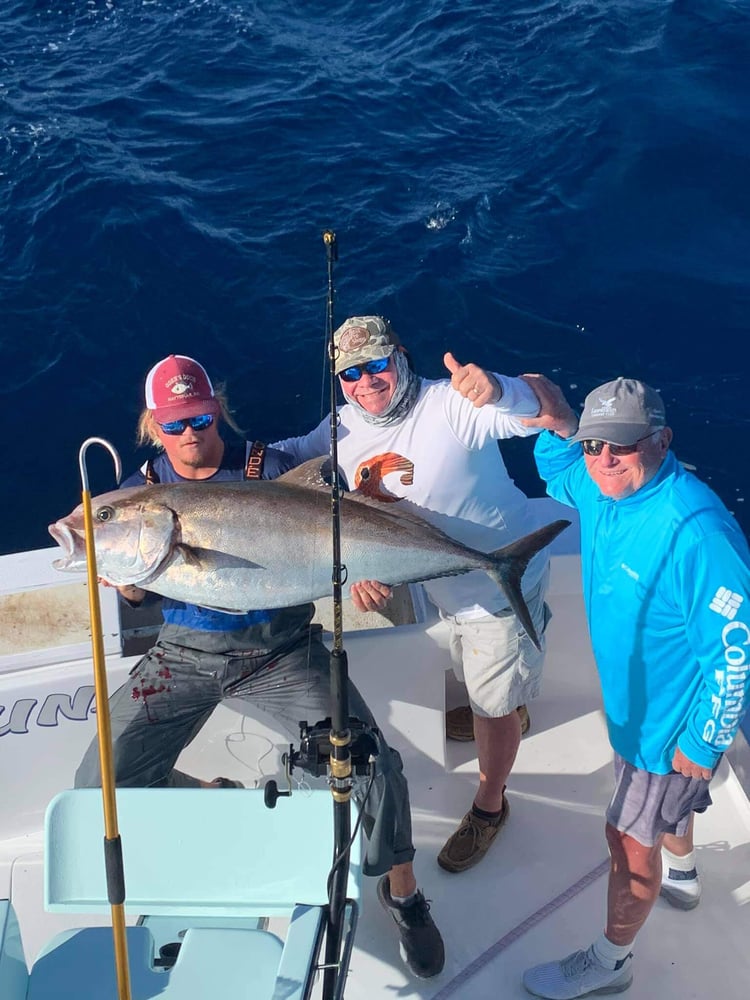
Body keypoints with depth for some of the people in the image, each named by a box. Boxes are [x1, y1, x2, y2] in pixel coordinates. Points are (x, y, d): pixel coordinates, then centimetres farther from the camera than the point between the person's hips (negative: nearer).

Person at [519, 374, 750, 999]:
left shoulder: (693, 530, -37)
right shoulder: (601, 488, -10)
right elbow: (560, 474, 14)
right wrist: (557, 426, -9)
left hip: (675, 720, -8)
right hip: (634, 698, 9)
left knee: (630, 838, 7)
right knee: (668, 799, 33)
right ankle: (683, 876, 62)